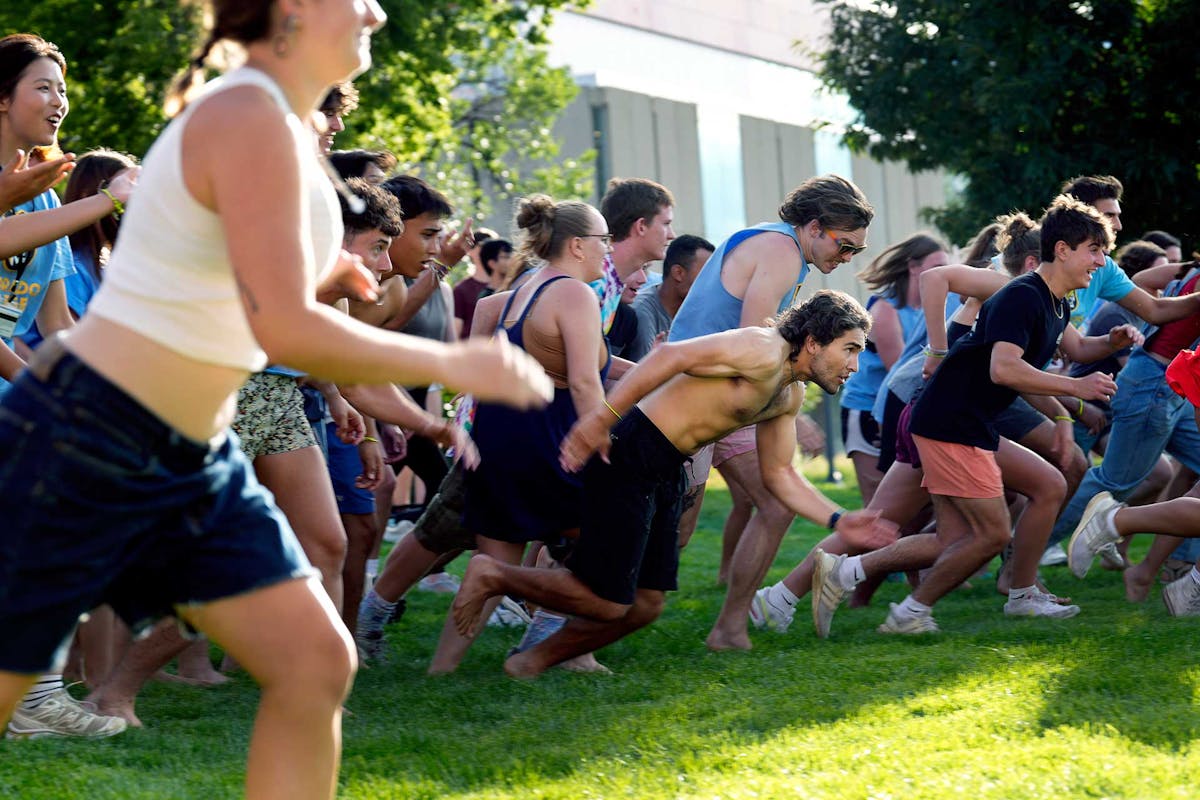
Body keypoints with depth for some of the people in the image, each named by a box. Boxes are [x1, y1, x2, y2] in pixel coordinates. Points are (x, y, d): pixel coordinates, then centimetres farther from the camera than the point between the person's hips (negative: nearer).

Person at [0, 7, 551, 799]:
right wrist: (454, 363, -17)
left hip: (196, 462, 10)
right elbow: (284, 330, -26)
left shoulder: (281, 124, 10)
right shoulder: (250, 118, -19)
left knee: (317, 663, -1)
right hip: (86, 441, -9)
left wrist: (315, 273, 13)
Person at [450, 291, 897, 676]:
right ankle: (492, 576, 7)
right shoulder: (763, 351, -16)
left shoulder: (790, 397, 14)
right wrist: (602, 417, -32)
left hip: (667, 471, 10)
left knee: (646, 605, 9)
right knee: (607, 602, -9)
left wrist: (839, 521, 10)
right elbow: (671, 356, -24)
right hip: (628, 452, -10)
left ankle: (535, 661, 19)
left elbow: (780, 475, 21)